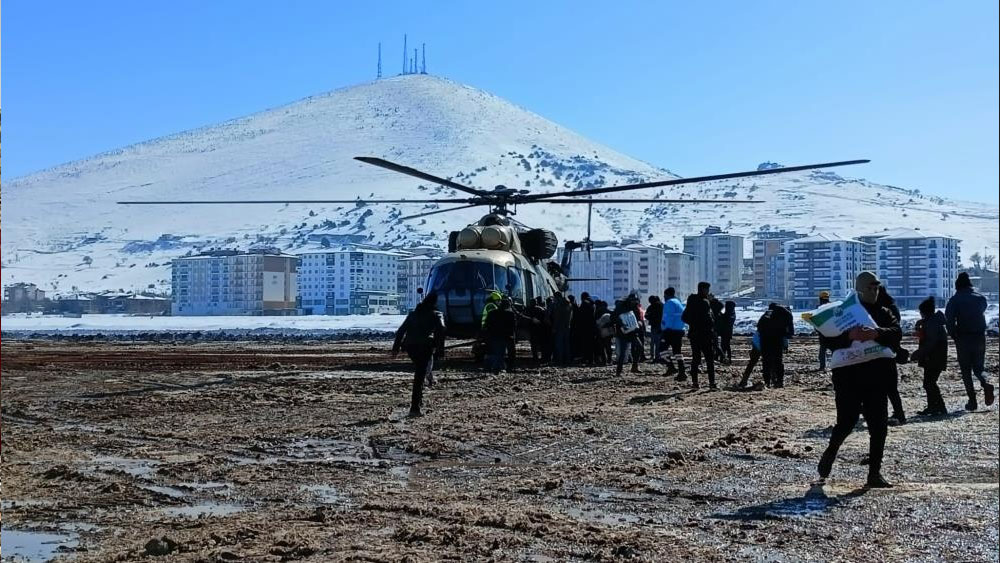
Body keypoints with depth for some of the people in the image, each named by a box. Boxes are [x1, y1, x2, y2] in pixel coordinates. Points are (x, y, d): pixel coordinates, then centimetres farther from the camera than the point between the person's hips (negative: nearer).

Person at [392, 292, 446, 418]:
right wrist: (440, 350, -5)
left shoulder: (413, 313, 22)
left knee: (419, 373, 29)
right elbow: (440, 332, -4)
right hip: (425, 346, -5)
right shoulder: (437, 315, 9)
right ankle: (415, 408, -9)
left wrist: (396, 347, 18)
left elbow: (401, 330, 18)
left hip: (409, 346, 5)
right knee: (419, 377, -6)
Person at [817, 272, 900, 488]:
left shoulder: (884, 313, 12)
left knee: (879, 426, -1)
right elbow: (828, 340, -10)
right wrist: (850, 336, -29)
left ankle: (875, 473, 7)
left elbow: (897, 333, -8)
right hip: (849, 378, -3)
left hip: (877, 379, 3)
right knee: (846, 422, -5)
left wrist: (876, 334, -29)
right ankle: (830, 454, 24)